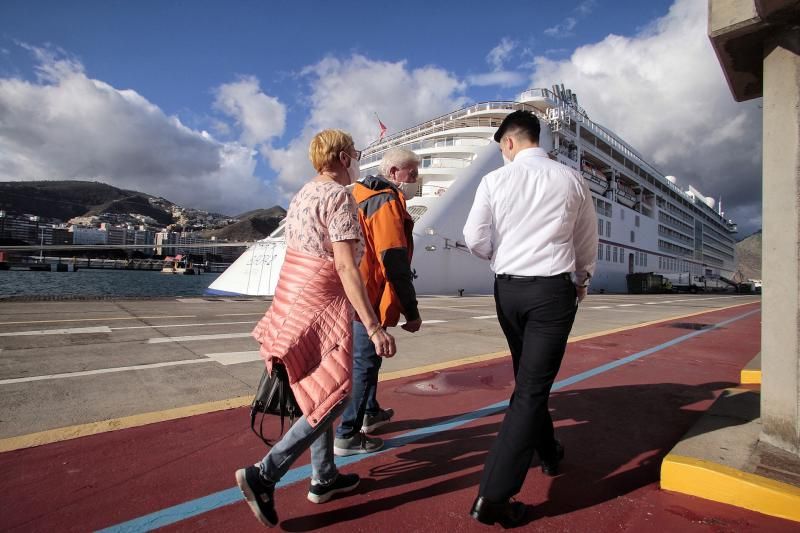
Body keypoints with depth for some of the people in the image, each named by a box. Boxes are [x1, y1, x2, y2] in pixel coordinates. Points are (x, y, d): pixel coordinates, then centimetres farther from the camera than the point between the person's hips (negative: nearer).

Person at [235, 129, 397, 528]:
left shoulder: (302, 194, 14)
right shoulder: (339, 196, -12)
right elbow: (345, 266, -21)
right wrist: (373, 326, -23)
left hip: (291, 300, 9)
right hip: (320, 306, -9)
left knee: (318, 393, 16)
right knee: (335, 395, 0)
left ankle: (324, 478, 28)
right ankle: (264, 474, -1)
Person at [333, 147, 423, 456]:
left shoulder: (362, 195, 16)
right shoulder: (388, 201, -16)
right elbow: (395, 261, -23)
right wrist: (411, 311, -18)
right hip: (369, 299, -10)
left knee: (367, 357, 23)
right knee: (364, 363, 1)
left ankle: (370, 413, 40)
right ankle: (347, 436, 13)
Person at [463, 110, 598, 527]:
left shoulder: (494, 180, -2)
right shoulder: (571, 180, 2)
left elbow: (475, 240, -3)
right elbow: (587, 239, 12)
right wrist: (583, 278, 29)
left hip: (508, 289, 2)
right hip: (552, 290, -1)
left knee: (529, 379, 21)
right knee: (532, 388, -2)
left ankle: (548, 453, 42)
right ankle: (493, 495, -3)